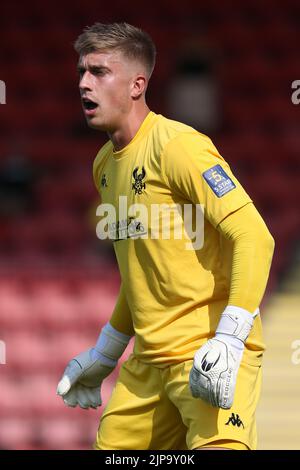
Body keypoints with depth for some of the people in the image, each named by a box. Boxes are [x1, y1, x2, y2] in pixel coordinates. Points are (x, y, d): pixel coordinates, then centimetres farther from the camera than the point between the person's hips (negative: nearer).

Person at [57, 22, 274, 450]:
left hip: (210, 357, -8)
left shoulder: (176, 145, -13)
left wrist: (229, 340, -27)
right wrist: (103, 356, 28)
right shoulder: (105, 164, 15)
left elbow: (254, 237, -19)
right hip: (148, 360, 8)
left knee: (217, 447, -28)